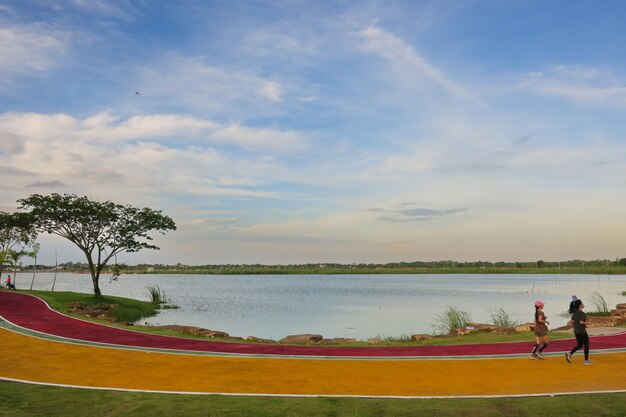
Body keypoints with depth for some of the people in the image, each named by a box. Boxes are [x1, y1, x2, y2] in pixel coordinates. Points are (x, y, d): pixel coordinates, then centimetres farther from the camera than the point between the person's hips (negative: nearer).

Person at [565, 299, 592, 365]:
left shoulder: (575, 312, 9)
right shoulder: (582, 313, -16)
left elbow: (571, 321, 10)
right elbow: (581, 322, -25)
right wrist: (586, 323, -9)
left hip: (576, 331, 8)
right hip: (582, 331, -8)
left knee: (579, 345, 16)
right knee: (586, 345, 7)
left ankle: (569, 353, -3)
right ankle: (586, 360, 13)